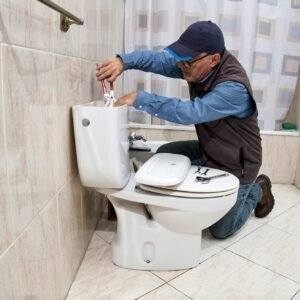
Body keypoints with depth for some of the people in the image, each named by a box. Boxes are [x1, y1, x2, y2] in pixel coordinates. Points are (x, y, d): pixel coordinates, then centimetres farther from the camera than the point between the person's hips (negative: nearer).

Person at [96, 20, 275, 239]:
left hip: (235, 165, -7)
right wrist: (123, 60, -35)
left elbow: (190, 112, -43)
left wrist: (140, 99, -40)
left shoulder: (234, 88, -35)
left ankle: (257, 190, 29)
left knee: (221, 230, 6)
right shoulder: (197, 65, -12)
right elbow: (159, 59, -17)